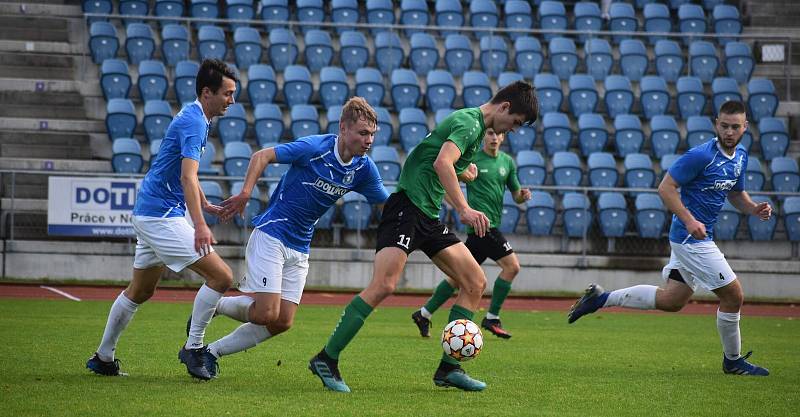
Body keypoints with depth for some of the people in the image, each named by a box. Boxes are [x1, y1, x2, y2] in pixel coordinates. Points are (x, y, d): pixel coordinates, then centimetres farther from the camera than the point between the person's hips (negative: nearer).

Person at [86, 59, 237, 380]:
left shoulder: (194, 117, 14)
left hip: (149, 213, 11)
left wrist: (205, 204, 32)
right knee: (221, 276, -13)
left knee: (140, 291, 20)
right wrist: (199, 226, -40)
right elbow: (187, 177, -31)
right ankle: (193, 347, -5)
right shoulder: (193, 122, -18)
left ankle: (103, 358, 28)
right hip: (162, 217, -11)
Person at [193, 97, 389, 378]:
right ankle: (212, 306, 11)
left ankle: (213, 351, 15)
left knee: (282, 323, 1)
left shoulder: (364, 168, -1)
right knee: (266, 313, -17)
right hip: (271, 235, -7)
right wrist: (245, 193, -26)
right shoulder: (315, 147, -18)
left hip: (299, 247, 7)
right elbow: (262, 156, -14)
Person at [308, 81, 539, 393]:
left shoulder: (474, 126, 20)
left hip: (430, 216, 10)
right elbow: (442, 163, -28)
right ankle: (326, 359, -14)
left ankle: (449, 368, 6)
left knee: (475, 283, 4)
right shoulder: (469, 122, -11)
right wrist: (464, 209, -33)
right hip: (407, 207, -10)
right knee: (383, 286, -21)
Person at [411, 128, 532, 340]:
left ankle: (424, 314, 17)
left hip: (491, 225, 7)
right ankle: (492, 318, -5)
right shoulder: (472, 157, -4)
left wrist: (523, 195, -4)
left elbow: (516, 195, 18)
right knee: (512, 265, -13)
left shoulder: (508, 162, 14)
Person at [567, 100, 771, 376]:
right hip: (691, 238, -9)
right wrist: (689, 220, -26)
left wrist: (754, 208, 4)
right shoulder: (701, 155, -18)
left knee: (670, 300, 13)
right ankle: (733, 361, 13)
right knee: (733, 295, -5)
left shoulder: (740, 156, 9)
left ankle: (602, 298, 18)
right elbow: (666, 187, -17)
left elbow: (736, 193, 25)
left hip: (698, 239, 9)